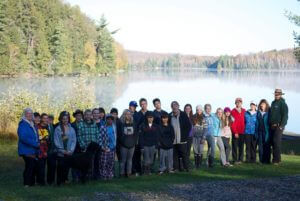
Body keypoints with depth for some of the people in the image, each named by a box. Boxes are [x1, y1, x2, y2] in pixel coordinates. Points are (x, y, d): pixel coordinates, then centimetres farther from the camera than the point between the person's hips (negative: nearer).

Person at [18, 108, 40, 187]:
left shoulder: (32, 124, 17)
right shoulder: (23, 124, -11)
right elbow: (23, 137, -22)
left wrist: (38, 143, 8)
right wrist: (35, 144, -18)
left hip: (33, 150, 9)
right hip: (26, 150, -9)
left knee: (33, 165, 10)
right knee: (30, 166, -11)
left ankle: (32, 182, 19)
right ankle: (27, 183, -3)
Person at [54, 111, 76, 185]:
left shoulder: (71, 129, 7)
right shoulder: (57, 129, -1)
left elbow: (74, 140, 6)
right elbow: (56, 141, -4)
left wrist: (71, 150, -6)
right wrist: (63, 150, -9)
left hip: (69, 152, 3)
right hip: (61, 153, -2)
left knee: (67, 167, 4)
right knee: (60, 167, -2)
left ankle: (65, 180, 13)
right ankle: (59, 182, 4)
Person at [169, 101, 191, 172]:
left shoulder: (183, 115, 1)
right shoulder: (169, 116, 3)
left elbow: (189, 126, 4)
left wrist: (185, 135, -2)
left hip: (182, 140, -1)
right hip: (173, 140, 2)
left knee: (184, 154, 2)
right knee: (175, 155, 5)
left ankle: (185, 167, 8)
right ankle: (176, 168, 11)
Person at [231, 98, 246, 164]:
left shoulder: (244, 111, 10)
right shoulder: (233, 111, -2)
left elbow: (245, 121, 12)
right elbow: (232, 123, -5)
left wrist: (244, 130, 2)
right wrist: (235, 132, -10)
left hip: (242, 132, 4)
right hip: (235, 133, -4)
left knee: (241, 146, 6)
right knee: (235, 146, -1)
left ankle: (240, 159, 11)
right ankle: (235, 160, 3)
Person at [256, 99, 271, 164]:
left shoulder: (268, 113, -1)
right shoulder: (258, 113, 11)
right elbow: (256, 123, 11)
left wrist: (269, 131, -9)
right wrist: (256, 132, 5)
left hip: (266, 131, -4)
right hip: (260, 131, 4)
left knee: (267, 146, -3)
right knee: (260, 146, 4)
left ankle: (267, 160, 3)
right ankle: (261, 160, 9)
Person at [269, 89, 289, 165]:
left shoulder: (283, 104, -4)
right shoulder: (273, 103, 19)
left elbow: (285, 116, -10)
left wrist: (282, 125, -18)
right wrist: (270, 124, 16)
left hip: (278, 126, -7)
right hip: (272, 126, 7)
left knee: (276, 142, -12)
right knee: (273, 142, 8)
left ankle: (277, 160, -11)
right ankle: (276, 158, 15)